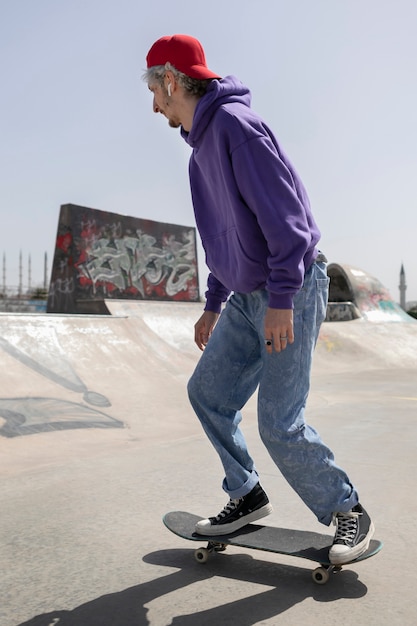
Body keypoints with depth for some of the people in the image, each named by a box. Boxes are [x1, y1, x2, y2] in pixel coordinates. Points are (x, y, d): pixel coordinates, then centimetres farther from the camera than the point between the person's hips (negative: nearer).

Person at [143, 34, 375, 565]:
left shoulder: (233, 122, -13)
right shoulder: (202, 146, 17)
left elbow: (284, 213, -22)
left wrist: (281, 299, -25)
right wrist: (213, 305, 24)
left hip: (289, 292, -9)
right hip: (246, 297, 10)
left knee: (279, 425, -9)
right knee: (208, 392, 10)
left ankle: (348, 511, 13)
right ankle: (247, 496, 24)